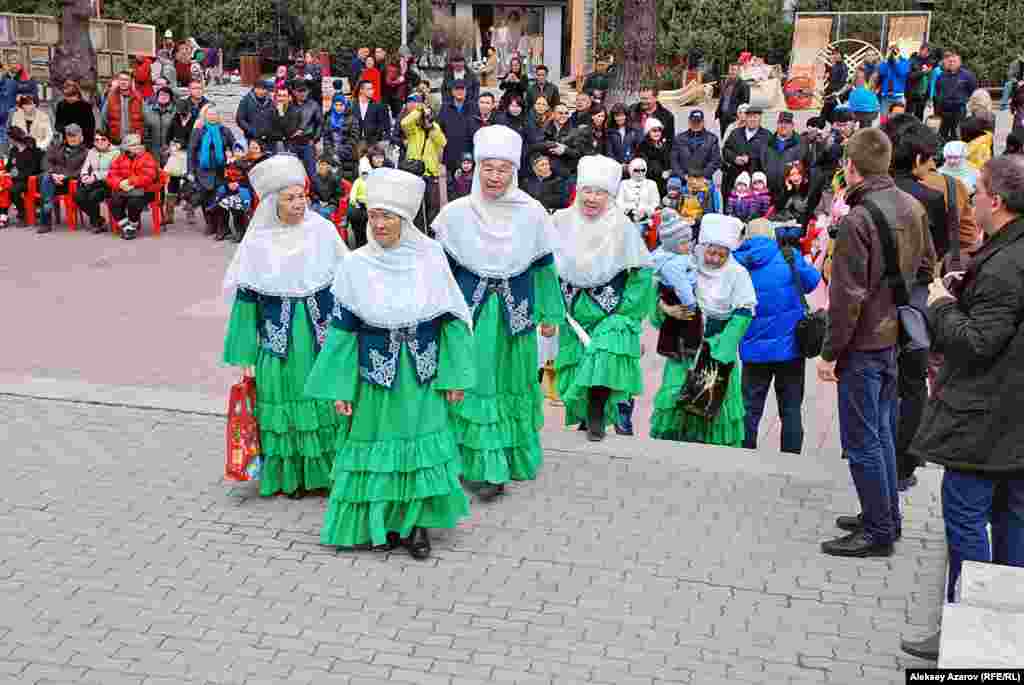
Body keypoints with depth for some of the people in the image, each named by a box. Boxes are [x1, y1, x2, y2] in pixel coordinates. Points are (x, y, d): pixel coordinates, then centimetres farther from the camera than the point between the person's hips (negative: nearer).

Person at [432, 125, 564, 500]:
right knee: (476, 385, -1)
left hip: (516, 312, 1)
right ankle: (487, 467, 6)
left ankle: (513, 457, 28)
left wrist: (549, 314, 10)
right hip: (470, 312, -1)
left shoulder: (531, 213, -2)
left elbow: (544, 267, 7)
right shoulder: (455, 213, -3)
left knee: (513, 385, 12)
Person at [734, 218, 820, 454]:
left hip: (755, 351, 0)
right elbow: (813, 280, 8)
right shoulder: (790, 257, -5)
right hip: (790, 346, 0)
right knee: (791, 410, 10)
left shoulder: (738, 262, -6)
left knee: (750, 410, 11)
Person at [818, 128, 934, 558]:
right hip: (895, 336, 8)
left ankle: (878, 533, 10)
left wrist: (829, 353, -14)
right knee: (881, 430, 20)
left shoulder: (857, 220, -21)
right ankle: (886, 518, 31)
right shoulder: (912, 207, 3)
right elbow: (926, 266, 14)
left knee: (862, 441, 2)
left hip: (863, 344, -8)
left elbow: (847, 296, -21)